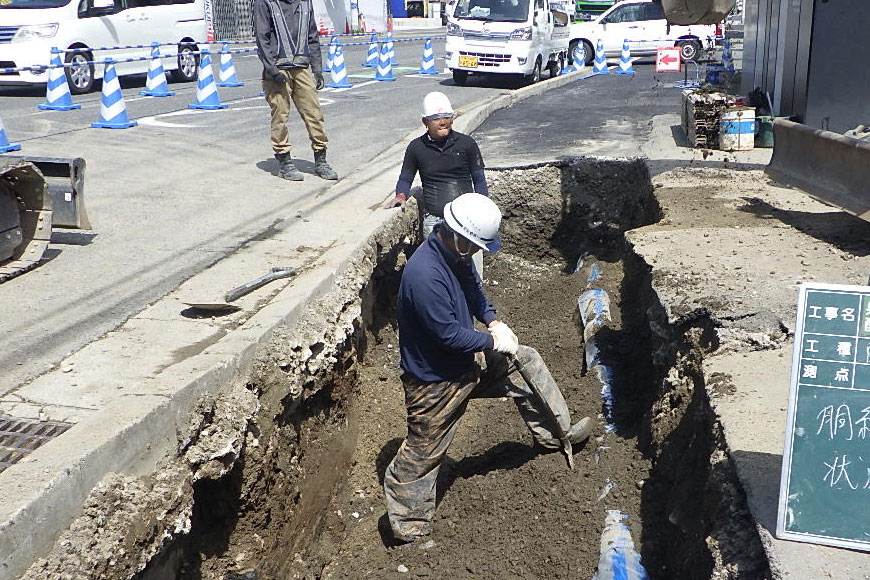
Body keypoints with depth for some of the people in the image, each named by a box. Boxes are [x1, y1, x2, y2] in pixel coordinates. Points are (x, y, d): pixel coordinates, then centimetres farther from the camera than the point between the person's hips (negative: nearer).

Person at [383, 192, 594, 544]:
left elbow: (474, 291, 13)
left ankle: (555, 434, 29)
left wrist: (493, 322, -4)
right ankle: (407, 528, 25)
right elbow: (448, 333, -30)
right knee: (423, 452, 6)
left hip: (466, 359, 9)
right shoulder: (424, 274, -34)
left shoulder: (456, 255, -5)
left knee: (526, 360, 14)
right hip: (435, 381, -9)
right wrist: (493, 342, -17)